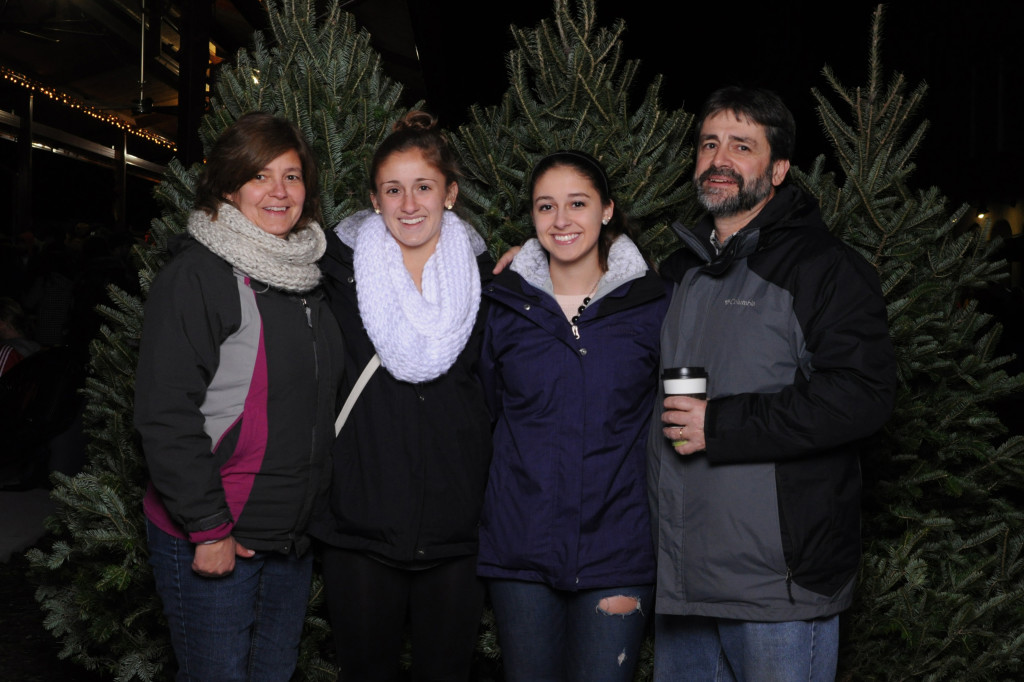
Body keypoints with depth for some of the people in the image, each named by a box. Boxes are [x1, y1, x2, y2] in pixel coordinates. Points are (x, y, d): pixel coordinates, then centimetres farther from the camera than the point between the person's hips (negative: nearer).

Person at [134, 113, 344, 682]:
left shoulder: (307, 273, 10)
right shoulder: (199, 272, -13)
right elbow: (166, 412, -18)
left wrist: (318, 513, 13)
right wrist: (207, 528, -18)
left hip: (295, 537, 7)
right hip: (210, 542, -7)